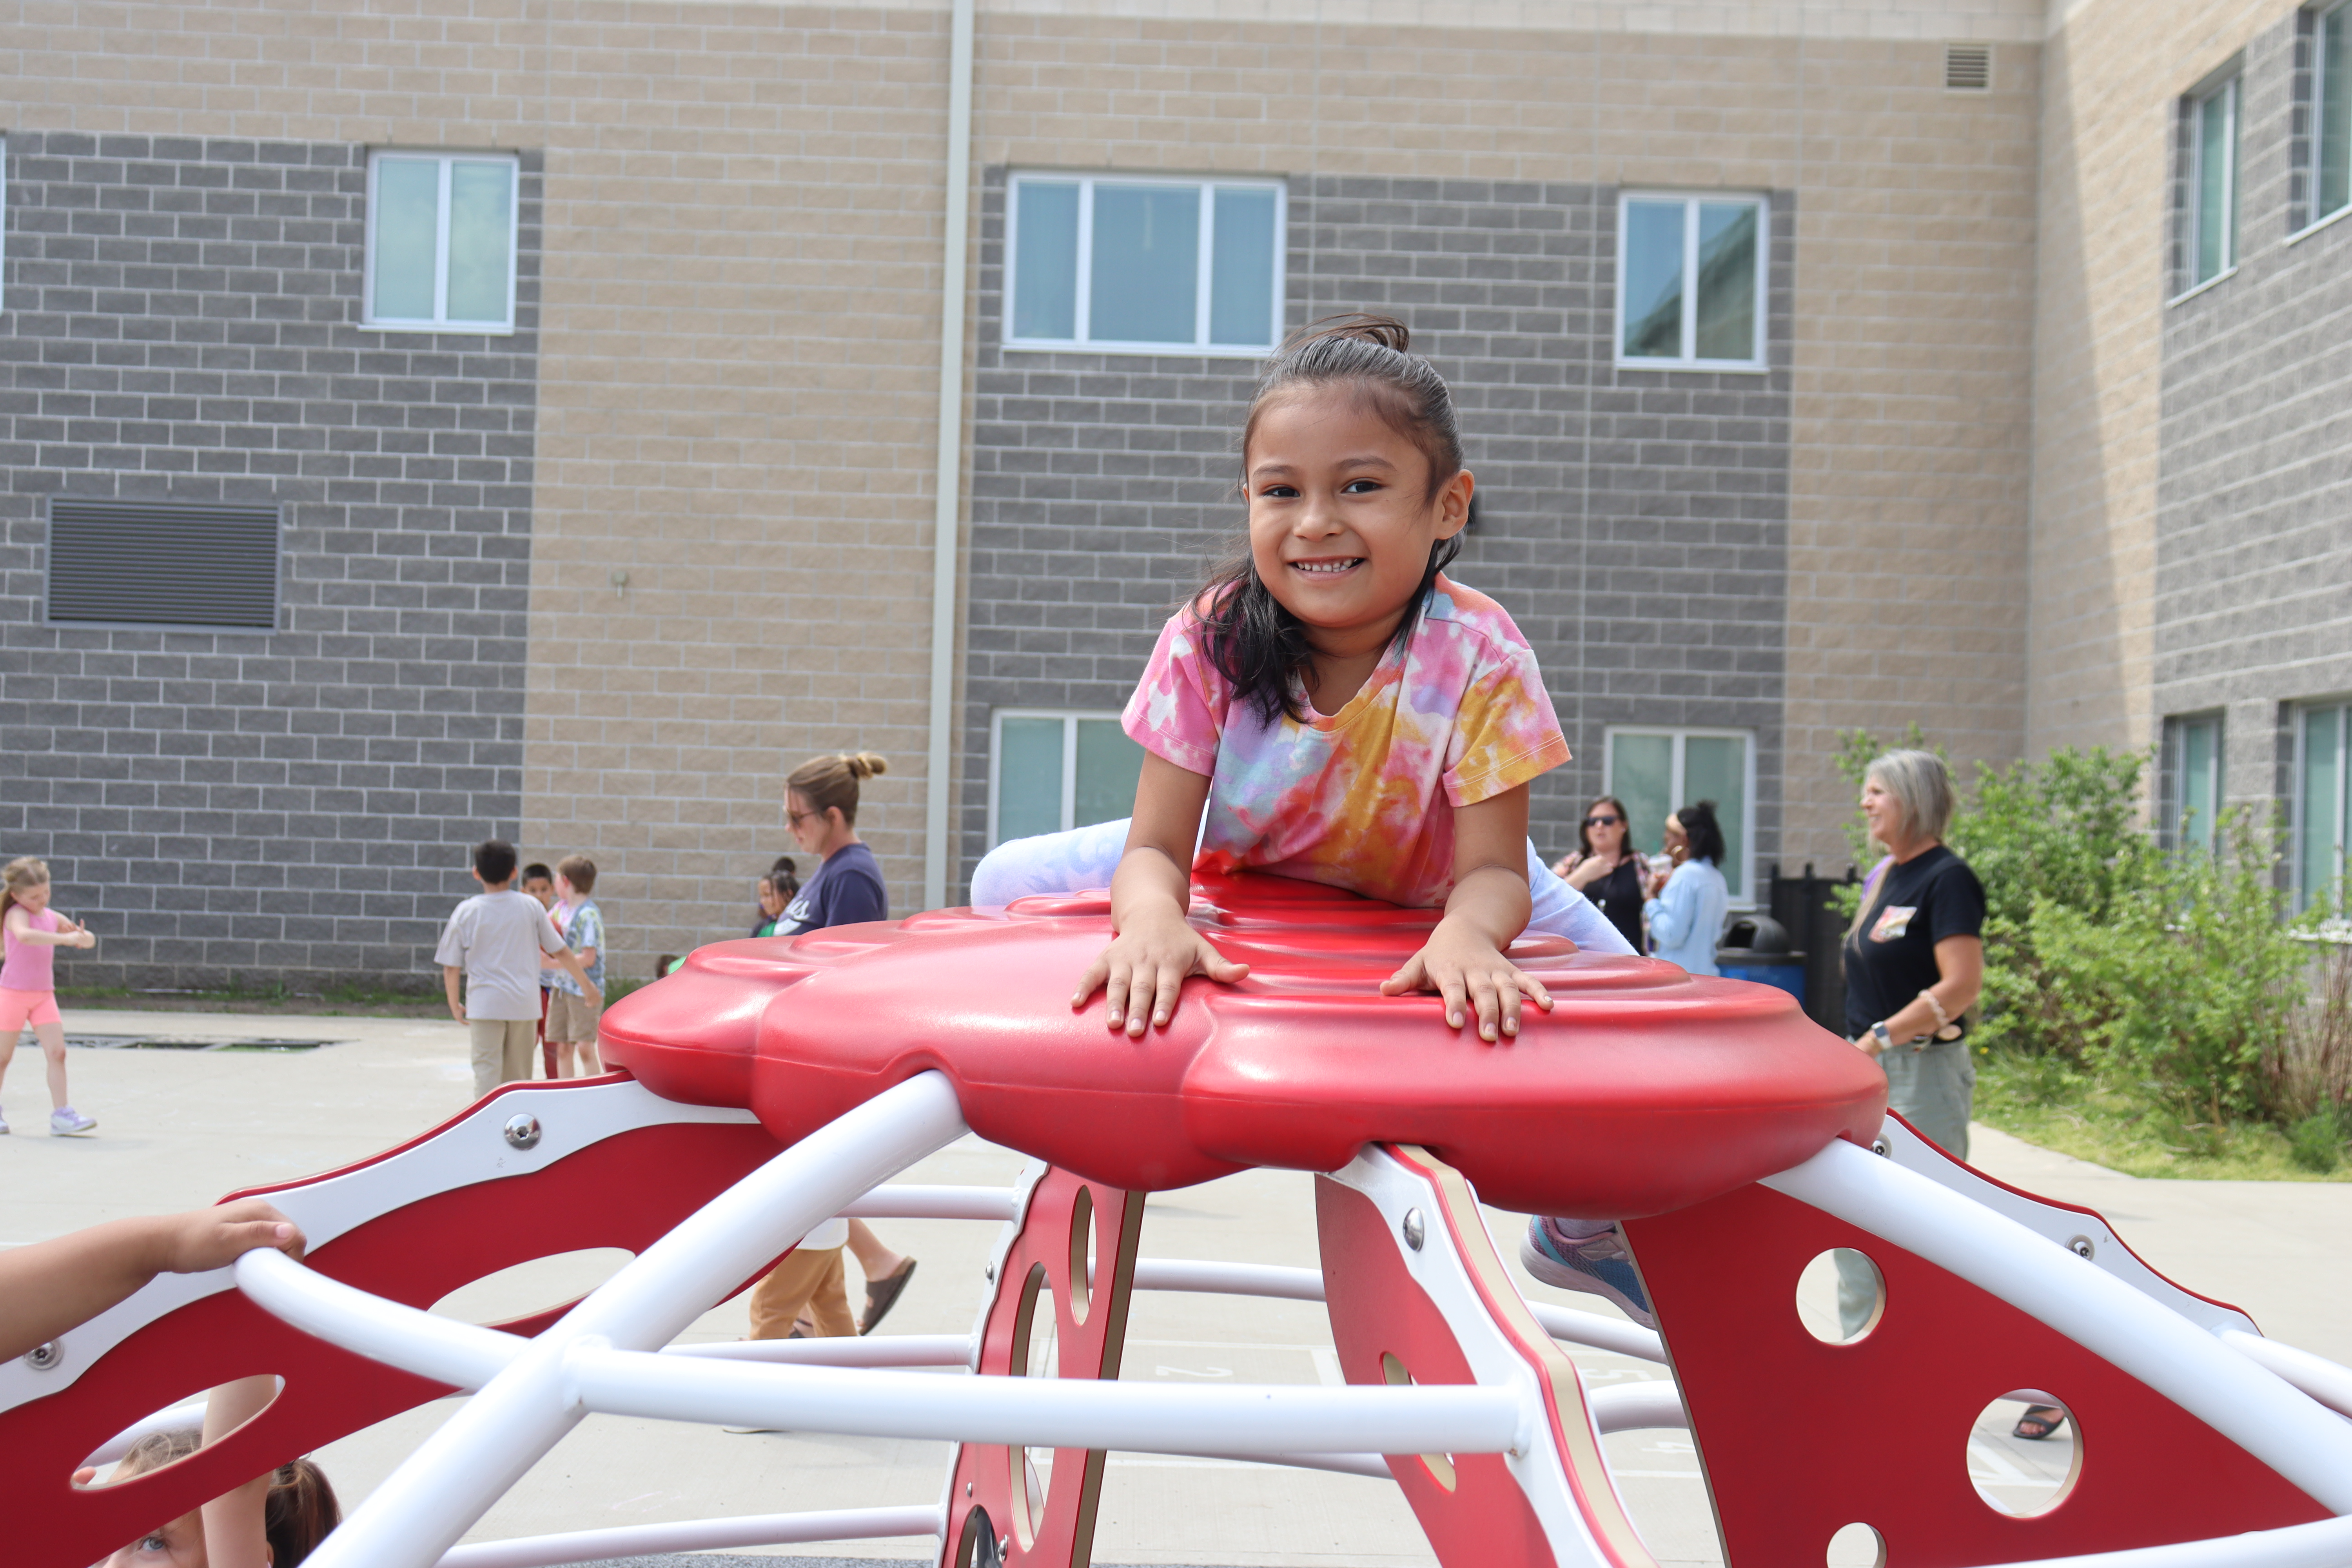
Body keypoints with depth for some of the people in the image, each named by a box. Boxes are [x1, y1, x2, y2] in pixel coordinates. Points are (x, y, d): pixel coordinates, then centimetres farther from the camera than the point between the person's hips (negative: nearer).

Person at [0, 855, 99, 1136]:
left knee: (57, 1052, -7)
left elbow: (86, 937, 16)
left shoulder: (52, 917, 7)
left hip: (44, 995, 5)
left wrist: (84, 938, -8)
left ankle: (61, 1115, -9)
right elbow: (23, 935, -37)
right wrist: (64, 938, -40)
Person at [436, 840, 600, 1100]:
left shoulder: (466, 912, -2)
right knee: (518, 1075, 12)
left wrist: (455, 1005, 12)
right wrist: (587, 984, 17)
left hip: (485, 1004, -2)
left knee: (487, 1071, -3)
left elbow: (451, 967, -1)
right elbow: (560, 952, 7)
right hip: (525, 1003, 2)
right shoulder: (531, 906, 2)